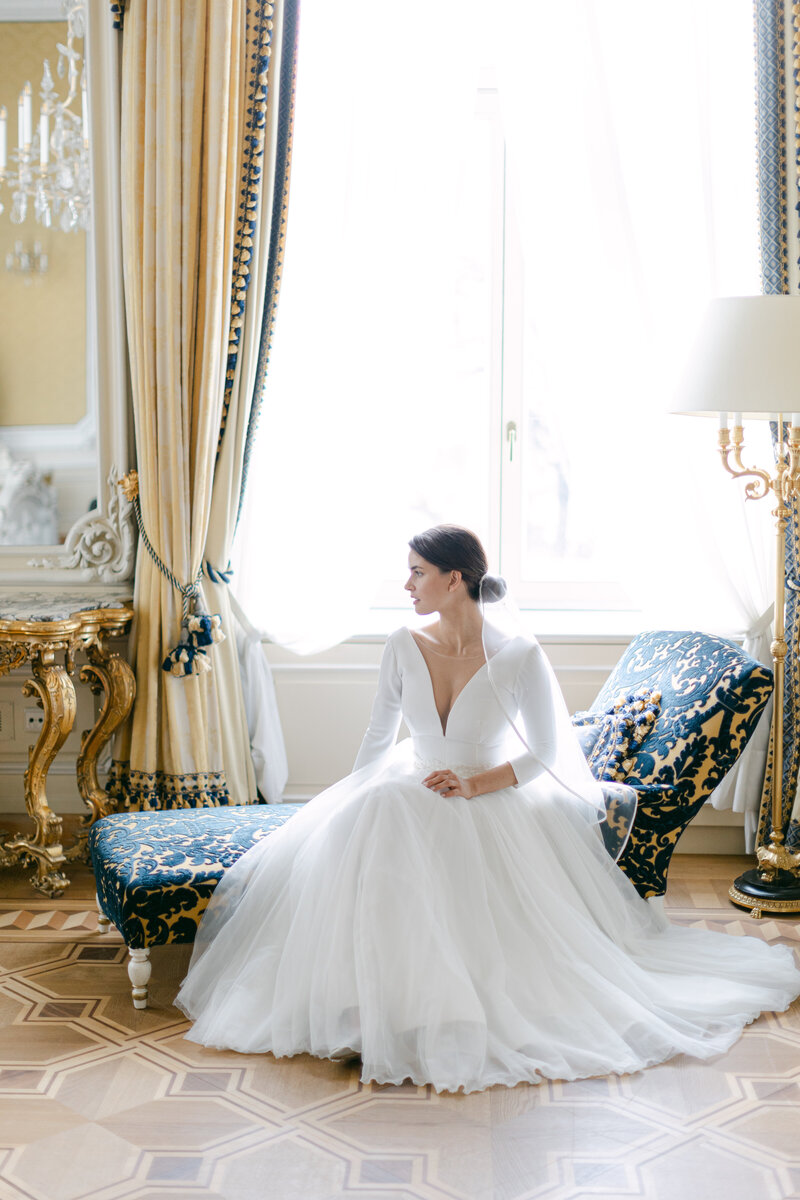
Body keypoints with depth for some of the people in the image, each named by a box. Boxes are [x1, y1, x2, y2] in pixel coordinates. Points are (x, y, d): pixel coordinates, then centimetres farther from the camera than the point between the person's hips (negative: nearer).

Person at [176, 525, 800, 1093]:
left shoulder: (519, 656, -11)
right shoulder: (404, 647, 0)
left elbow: (544, 755, -6)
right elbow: (379, 736, 12)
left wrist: (474, 785, -19)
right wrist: (351, 806, 5)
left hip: (493, 807, -3)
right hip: (408, 798, 3)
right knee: (353, 840, -27)